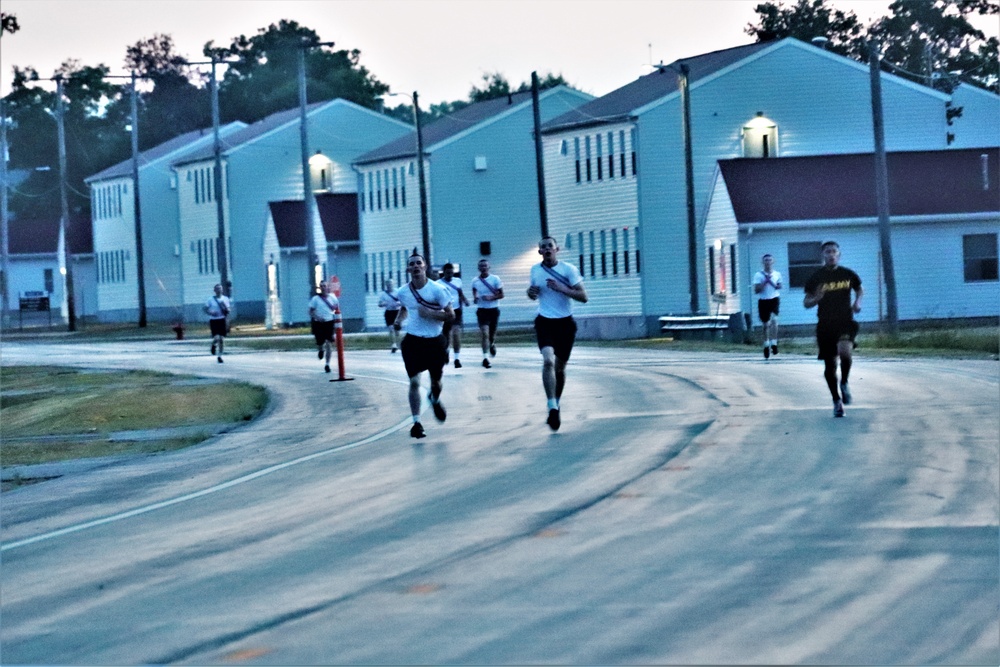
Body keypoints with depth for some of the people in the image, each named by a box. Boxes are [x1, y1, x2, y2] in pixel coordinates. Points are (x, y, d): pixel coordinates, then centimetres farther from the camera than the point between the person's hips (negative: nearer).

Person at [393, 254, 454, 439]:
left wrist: (429, 313, -23)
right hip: (413, 341, 0)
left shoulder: (437, 289, -12)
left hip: (435, 341, 0)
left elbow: (451, 315, -11)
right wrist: (400, 320, 1)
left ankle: (435, 400, 51)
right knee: (414, 382, -11)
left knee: (436, 381, 16)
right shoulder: (402, 292, -3)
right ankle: (416, 422, -5)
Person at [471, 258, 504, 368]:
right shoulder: (475, 281, 1)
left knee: (492, 332, 13)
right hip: (482, 310, 0)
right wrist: (475, 298, 0)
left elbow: (501, 294, -4)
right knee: (484, 333, -15)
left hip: (493, 309, 0)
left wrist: (491, 298, -20)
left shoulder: (495, 279, -6)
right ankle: (485, 357, -15)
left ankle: (492, 344, 49)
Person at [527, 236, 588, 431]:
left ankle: (556, 405, 31)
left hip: (565, 323, 0)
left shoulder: (569, 269, -7)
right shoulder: (535, 270, 4)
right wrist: (531, 292, -4)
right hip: (545, 322, 1)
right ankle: (553, 408, -24)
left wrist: (561, 288, -23)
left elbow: (583, 297, -11)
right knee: (548, 360, -22)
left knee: (560, 367, 10)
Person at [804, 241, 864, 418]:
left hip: (846, 322, -1)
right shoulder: (816, 277, 0)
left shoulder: (848, 274, 3)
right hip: (825, 325, 1)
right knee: (830, 365, 4)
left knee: (844, 350, -29)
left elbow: (859, 289, 22)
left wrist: (857, 302, 2)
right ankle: (837, 401, 21)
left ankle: (844, 383, 0)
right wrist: (816, 299, -17)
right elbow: (806, 302, 4)